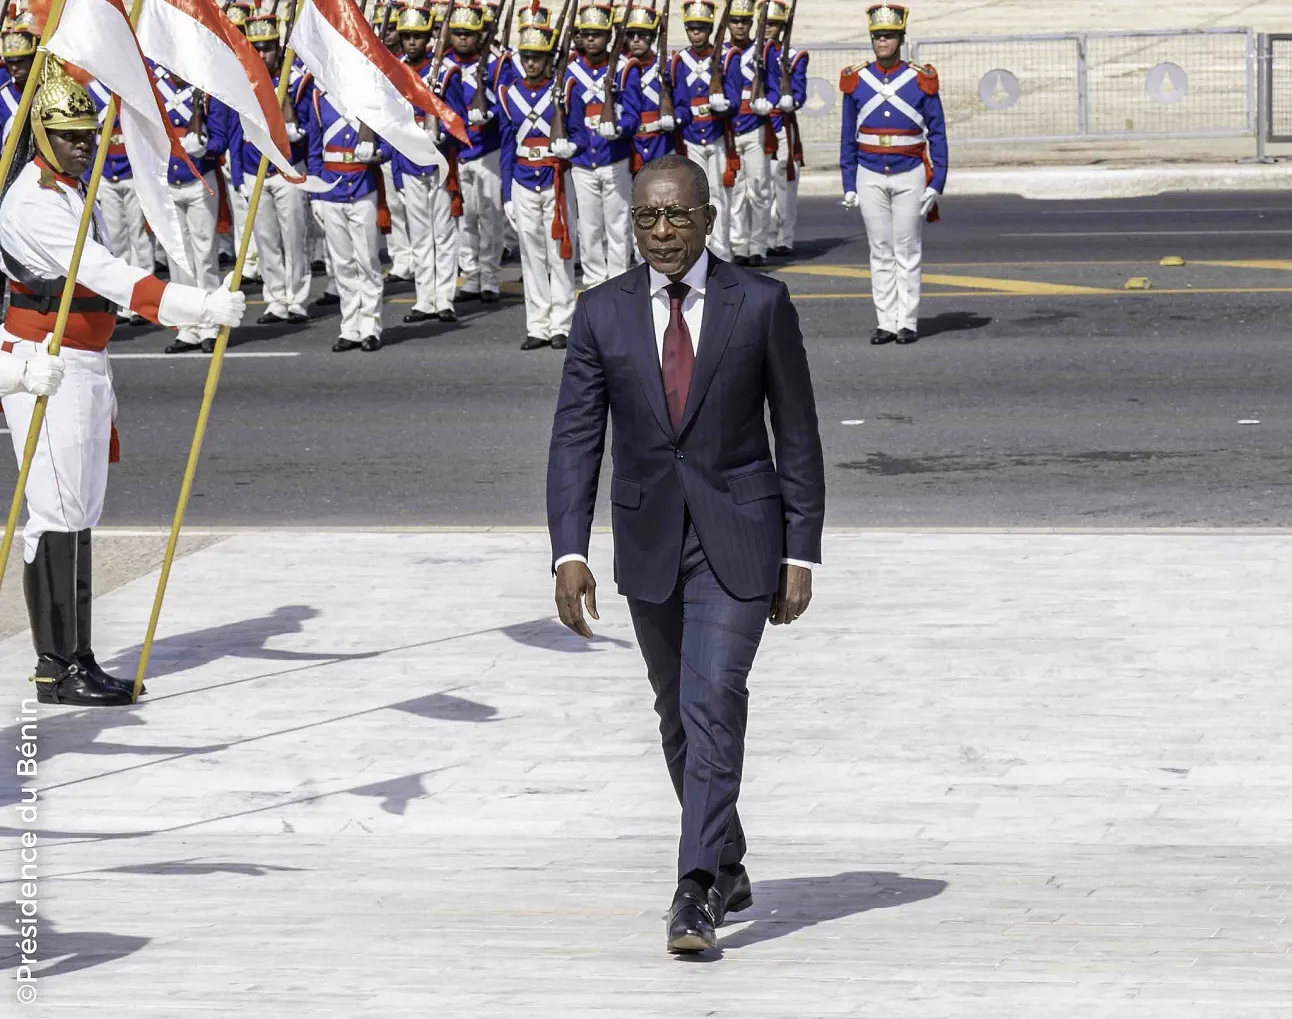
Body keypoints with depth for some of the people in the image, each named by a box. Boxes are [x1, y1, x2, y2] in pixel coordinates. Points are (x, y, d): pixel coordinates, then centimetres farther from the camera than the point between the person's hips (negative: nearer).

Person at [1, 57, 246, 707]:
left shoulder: (74, 194, 15)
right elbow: (105, 275, -29)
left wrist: (102, 385, 26)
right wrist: (198, 307, -36)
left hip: (85, 367, 10)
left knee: (79, 519, 11)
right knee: (57, 516, -11)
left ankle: (72, 659, 16)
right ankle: (59, 670, -11)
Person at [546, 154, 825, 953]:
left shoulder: (761, 305, -6)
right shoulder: (603, 314, -1)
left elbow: (798, 436, -1)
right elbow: (575, 440, -3)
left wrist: (802, 556, -4)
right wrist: (570, 554, -13)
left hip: (737, 538, -3)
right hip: (649, 539, 4)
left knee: (713, 704, -17)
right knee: (680, 714, 15)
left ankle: (697, 894, -20)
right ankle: (728, 866, 35)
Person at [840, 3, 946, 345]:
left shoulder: (921, 80, -1)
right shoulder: (856, 81, 3)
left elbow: (937, 135, 1)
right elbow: (848, 138, 8)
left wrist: (936, 185, -5)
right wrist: (849, 186, 4)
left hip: (910, 177, -2)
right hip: (870, 178, 2)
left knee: (908, 252, 1)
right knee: (880, 253, 4)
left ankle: (908, 322, 5)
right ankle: (886, 322, 8)